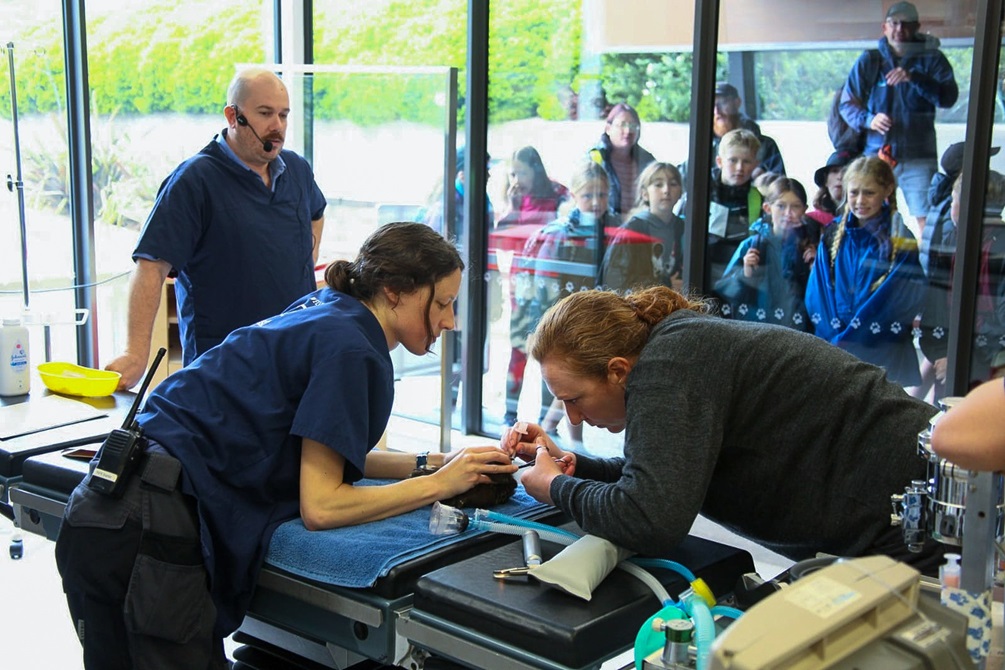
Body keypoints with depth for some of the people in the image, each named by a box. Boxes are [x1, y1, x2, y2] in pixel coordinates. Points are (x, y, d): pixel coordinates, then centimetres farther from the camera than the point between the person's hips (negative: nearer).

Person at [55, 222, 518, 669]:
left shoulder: (322, 312, 15)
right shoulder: (349, 348, -13)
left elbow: (322, 457, 23)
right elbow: (320, 506, -14)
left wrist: (432, 462, 14)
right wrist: (438, 485, -5)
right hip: (152, 531, -10)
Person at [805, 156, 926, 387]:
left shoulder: (899, 241, -5)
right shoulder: (834, 235, 6)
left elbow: (901, 300, -11)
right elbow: (817, 289, 2)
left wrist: (847, 336, -15)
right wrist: (833, 331, -12)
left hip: (880, 351, -3)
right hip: (834, 342, 3)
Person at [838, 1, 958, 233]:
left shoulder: (931, 59, 4)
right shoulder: (869, 61, 8)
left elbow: (948, 97, -9)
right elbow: (847, 103, 8)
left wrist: (913, 77, -24)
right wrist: (868, 120, -13)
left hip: (919, 156, -1)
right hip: (877, 155, 1)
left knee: (927, 220, -10)